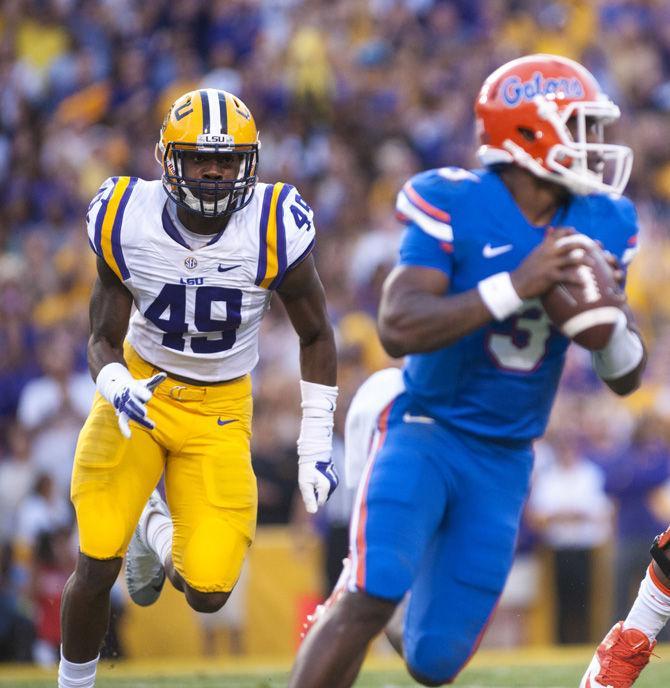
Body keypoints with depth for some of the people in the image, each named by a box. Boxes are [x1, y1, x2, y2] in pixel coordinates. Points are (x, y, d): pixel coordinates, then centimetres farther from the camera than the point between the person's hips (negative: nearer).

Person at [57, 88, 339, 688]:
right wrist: (115, 388, -28)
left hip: (219, 410, 0)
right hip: (141, 388, 0)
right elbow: (105, 338, -5)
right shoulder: (128, 223, -16)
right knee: (96, 569, -9)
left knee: (208, 592, -8)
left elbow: (315, 336, -4)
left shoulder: (275, 230, -19)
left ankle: (158, 535, 29)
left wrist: (316, 446, -5)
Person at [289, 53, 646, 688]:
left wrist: (609, 318, -15)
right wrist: (516, 287, -31)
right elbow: (398, 328, -27)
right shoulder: (454, 207, -14)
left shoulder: (601, 226, 2)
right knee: (370, 599, -28)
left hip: (504, 462, 5)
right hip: (425, 433, -5)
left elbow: (626, 379, 7)